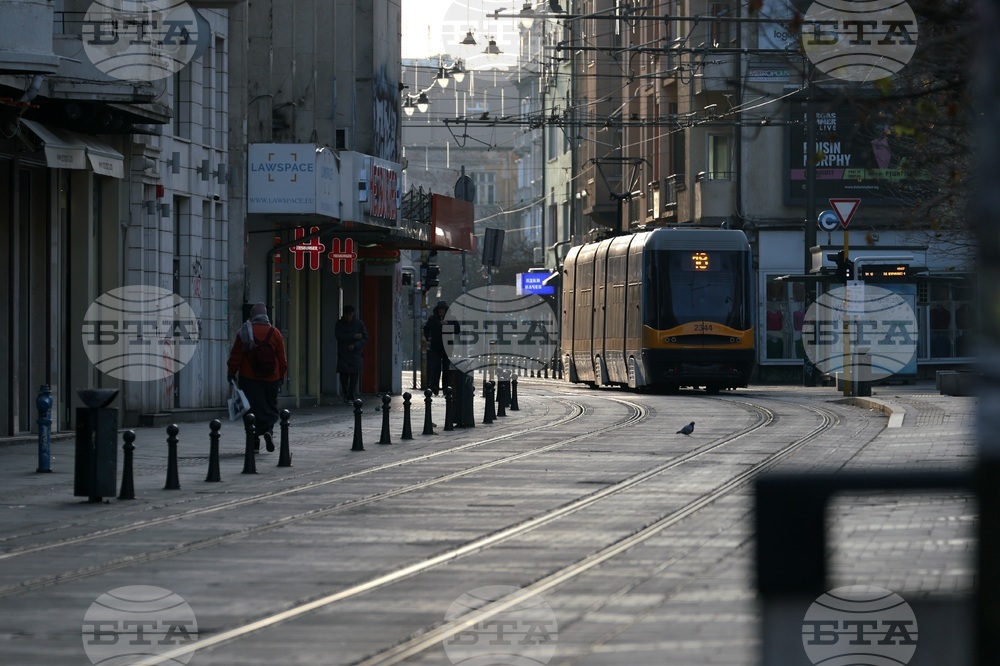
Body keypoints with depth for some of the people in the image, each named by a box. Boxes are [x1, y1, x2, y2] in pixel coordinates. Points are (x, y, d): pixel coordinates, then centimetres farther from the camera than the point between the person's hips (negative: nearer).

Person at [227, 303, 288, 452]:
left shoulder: (244, 333, -5)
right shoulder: (275, 333, 0)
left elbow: (235, 356, -4)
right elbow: (282, 358, 4)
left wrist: (231, 373, 6)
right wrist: (282, 375, 15)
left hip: (249, 378, -1)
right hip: (271, 378, 1)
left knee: (252, 407, 3)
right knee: (270, 405, 12)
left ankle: (254, 440, 0)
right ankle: (268, 429, -12)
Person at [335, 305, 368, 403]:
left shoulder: (359, 324, 3)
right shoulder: (339, 323, 3)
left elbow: (365, 338, 2)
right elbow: (339, 336, -10)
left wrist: (355, 345, -13)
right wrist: (353, 336, -15)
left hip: (356, 353, 0)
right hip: (343, 353, 0)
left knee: (354, 375, -7)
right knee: (343, 374, -4)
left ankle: (351, 397, -3)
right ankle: (345, 394, 16)